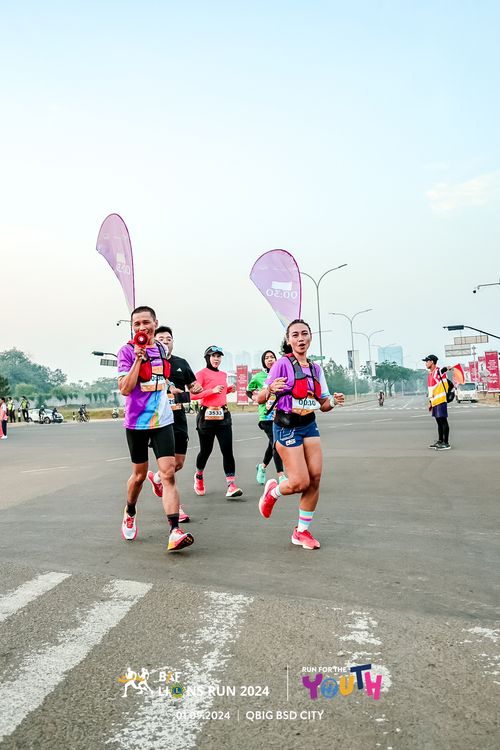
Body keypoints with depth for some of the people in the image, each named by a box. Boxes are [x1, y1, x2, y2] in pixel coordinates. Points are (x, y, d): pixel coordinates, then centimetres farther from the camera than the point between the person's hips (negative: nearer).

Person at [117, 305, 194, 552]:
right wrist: (138, 358, -21)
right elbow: (124, 389, -18)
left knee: (168, 474, -10)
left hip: (162, 420, 3)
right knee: (139, 474, 12)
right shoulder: (127, 351, -8)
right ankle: (130, 513, 41)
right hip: (136, 421, -3)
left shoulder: (162, 349, 8)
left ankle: (174, 532, -14)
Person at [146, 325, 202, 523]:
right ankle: (174, 507, 3)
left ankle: (156, 479, 41)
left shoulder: (181, 363, 11)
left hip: (179, 418, 5)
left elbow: (193, 386, 19)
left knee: (179, 463, 11)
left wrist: (197, 388, -5)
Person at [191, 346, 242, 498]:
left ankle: (231, 485, -10)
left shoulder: (223, 374, 14)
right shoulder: (202, 373, -5)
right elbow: (193, 394, -14)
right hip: (207, 416, -4)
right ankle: (198, 476, 37)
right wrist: (212, 390, -20)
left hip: (223, 415, 4)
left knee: (227, 450, -8)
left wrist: (229, 389, 10)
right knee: (206, 450, 9)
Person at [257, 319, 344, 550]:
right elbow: (260, 399, -11)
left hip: (309, 425, 6)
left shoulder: (316, 368, 8)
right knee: (301, 482, -10)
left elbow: (323, 405, 13)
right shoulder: (283, 364, -10)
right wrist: (270, 389, -33)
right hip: (286, 427, -6)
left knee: (315, 478, -2)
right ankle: (272, 491, 24)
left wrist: (333, 401, -9)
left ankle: (302, 531, 13)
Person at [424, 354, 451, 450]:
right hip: (434, 402, 9)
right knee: (439, 421, 15)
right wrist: (430, 401, 22)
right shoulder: (429, 373, 17)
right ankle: (440, 441, 24)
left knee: (443, 421, -6)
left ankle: (446, 443, -2)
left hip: (441, 400, -9)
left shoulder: (439, 371, -12)